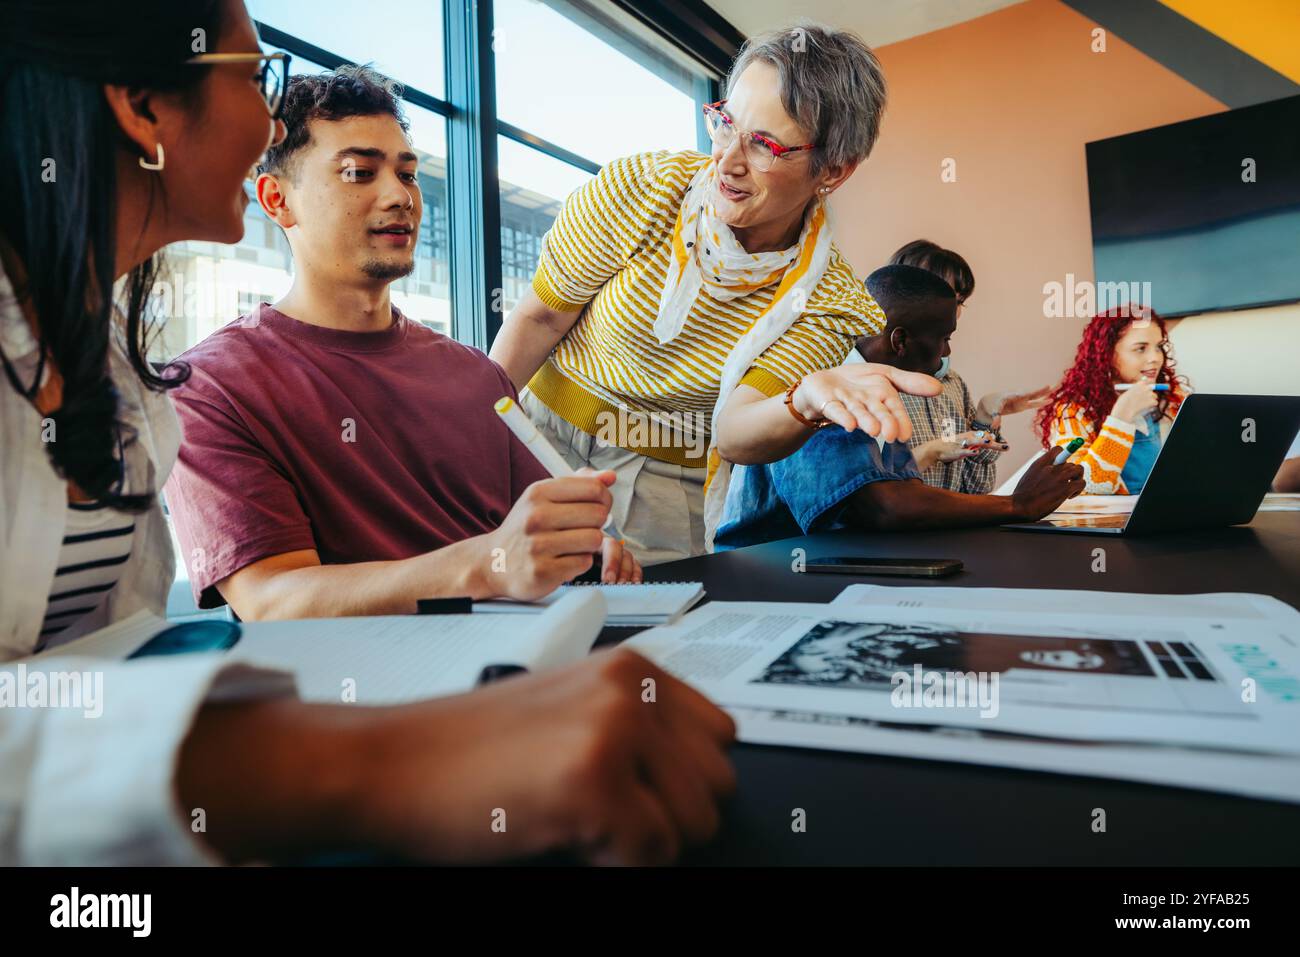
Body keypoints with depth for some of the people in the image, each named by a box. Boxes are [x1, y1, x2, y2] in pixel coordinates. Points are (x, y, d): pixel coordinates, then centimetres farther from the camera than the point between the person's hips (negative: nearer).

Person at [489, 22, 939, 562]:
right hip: (545, 438, 1)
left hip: (672, 488, 0)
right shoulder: (639, 188, -12)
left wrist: (808, 401, -41)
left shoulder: (830, 303, -11)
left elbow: (734, 433, -20)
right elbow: (539, 318, -4)